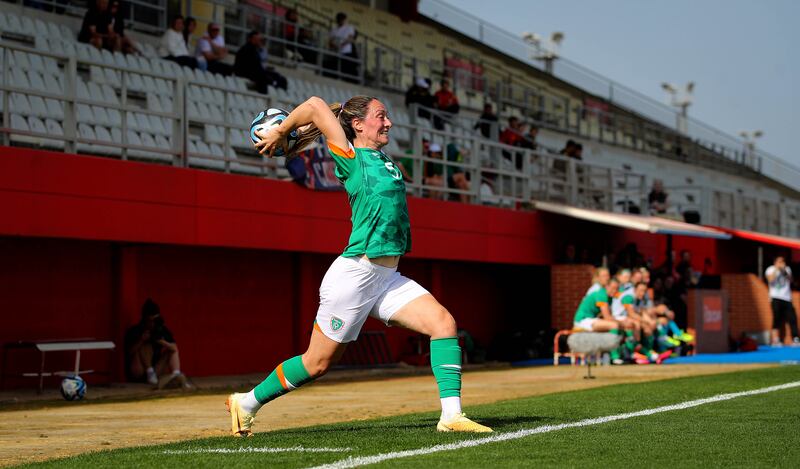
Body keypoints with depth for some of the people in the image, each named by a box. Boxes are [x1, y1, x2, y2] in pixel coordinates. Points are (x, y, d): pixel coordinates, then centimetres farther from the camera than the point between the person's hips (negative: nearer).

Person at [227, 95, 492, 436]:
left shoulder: (383, 161, 16)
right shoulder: (352, 159, -7)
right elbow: (316, 106, -17)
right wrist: (278, 133, -5)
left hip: (389, 279, 8)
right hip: (354, 276, -8)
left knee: (443, 322, -11)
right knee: (317, 362, 2)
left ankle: (451, 415, -14)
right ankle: (247, 402, 21)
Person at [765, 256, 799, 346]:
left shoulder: (787, 269, 18)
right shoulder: (771, 269, 7)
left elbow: (791, 280, 5)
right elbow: (770, 280, -11)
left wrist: (785, 271, -7)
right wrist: (776, 269, -12)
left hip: (787, 298, 4)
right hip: (776, 298, -4)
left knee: (792, 318, -7)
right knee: (777, 318, -11)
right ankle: (775, 340, -11)